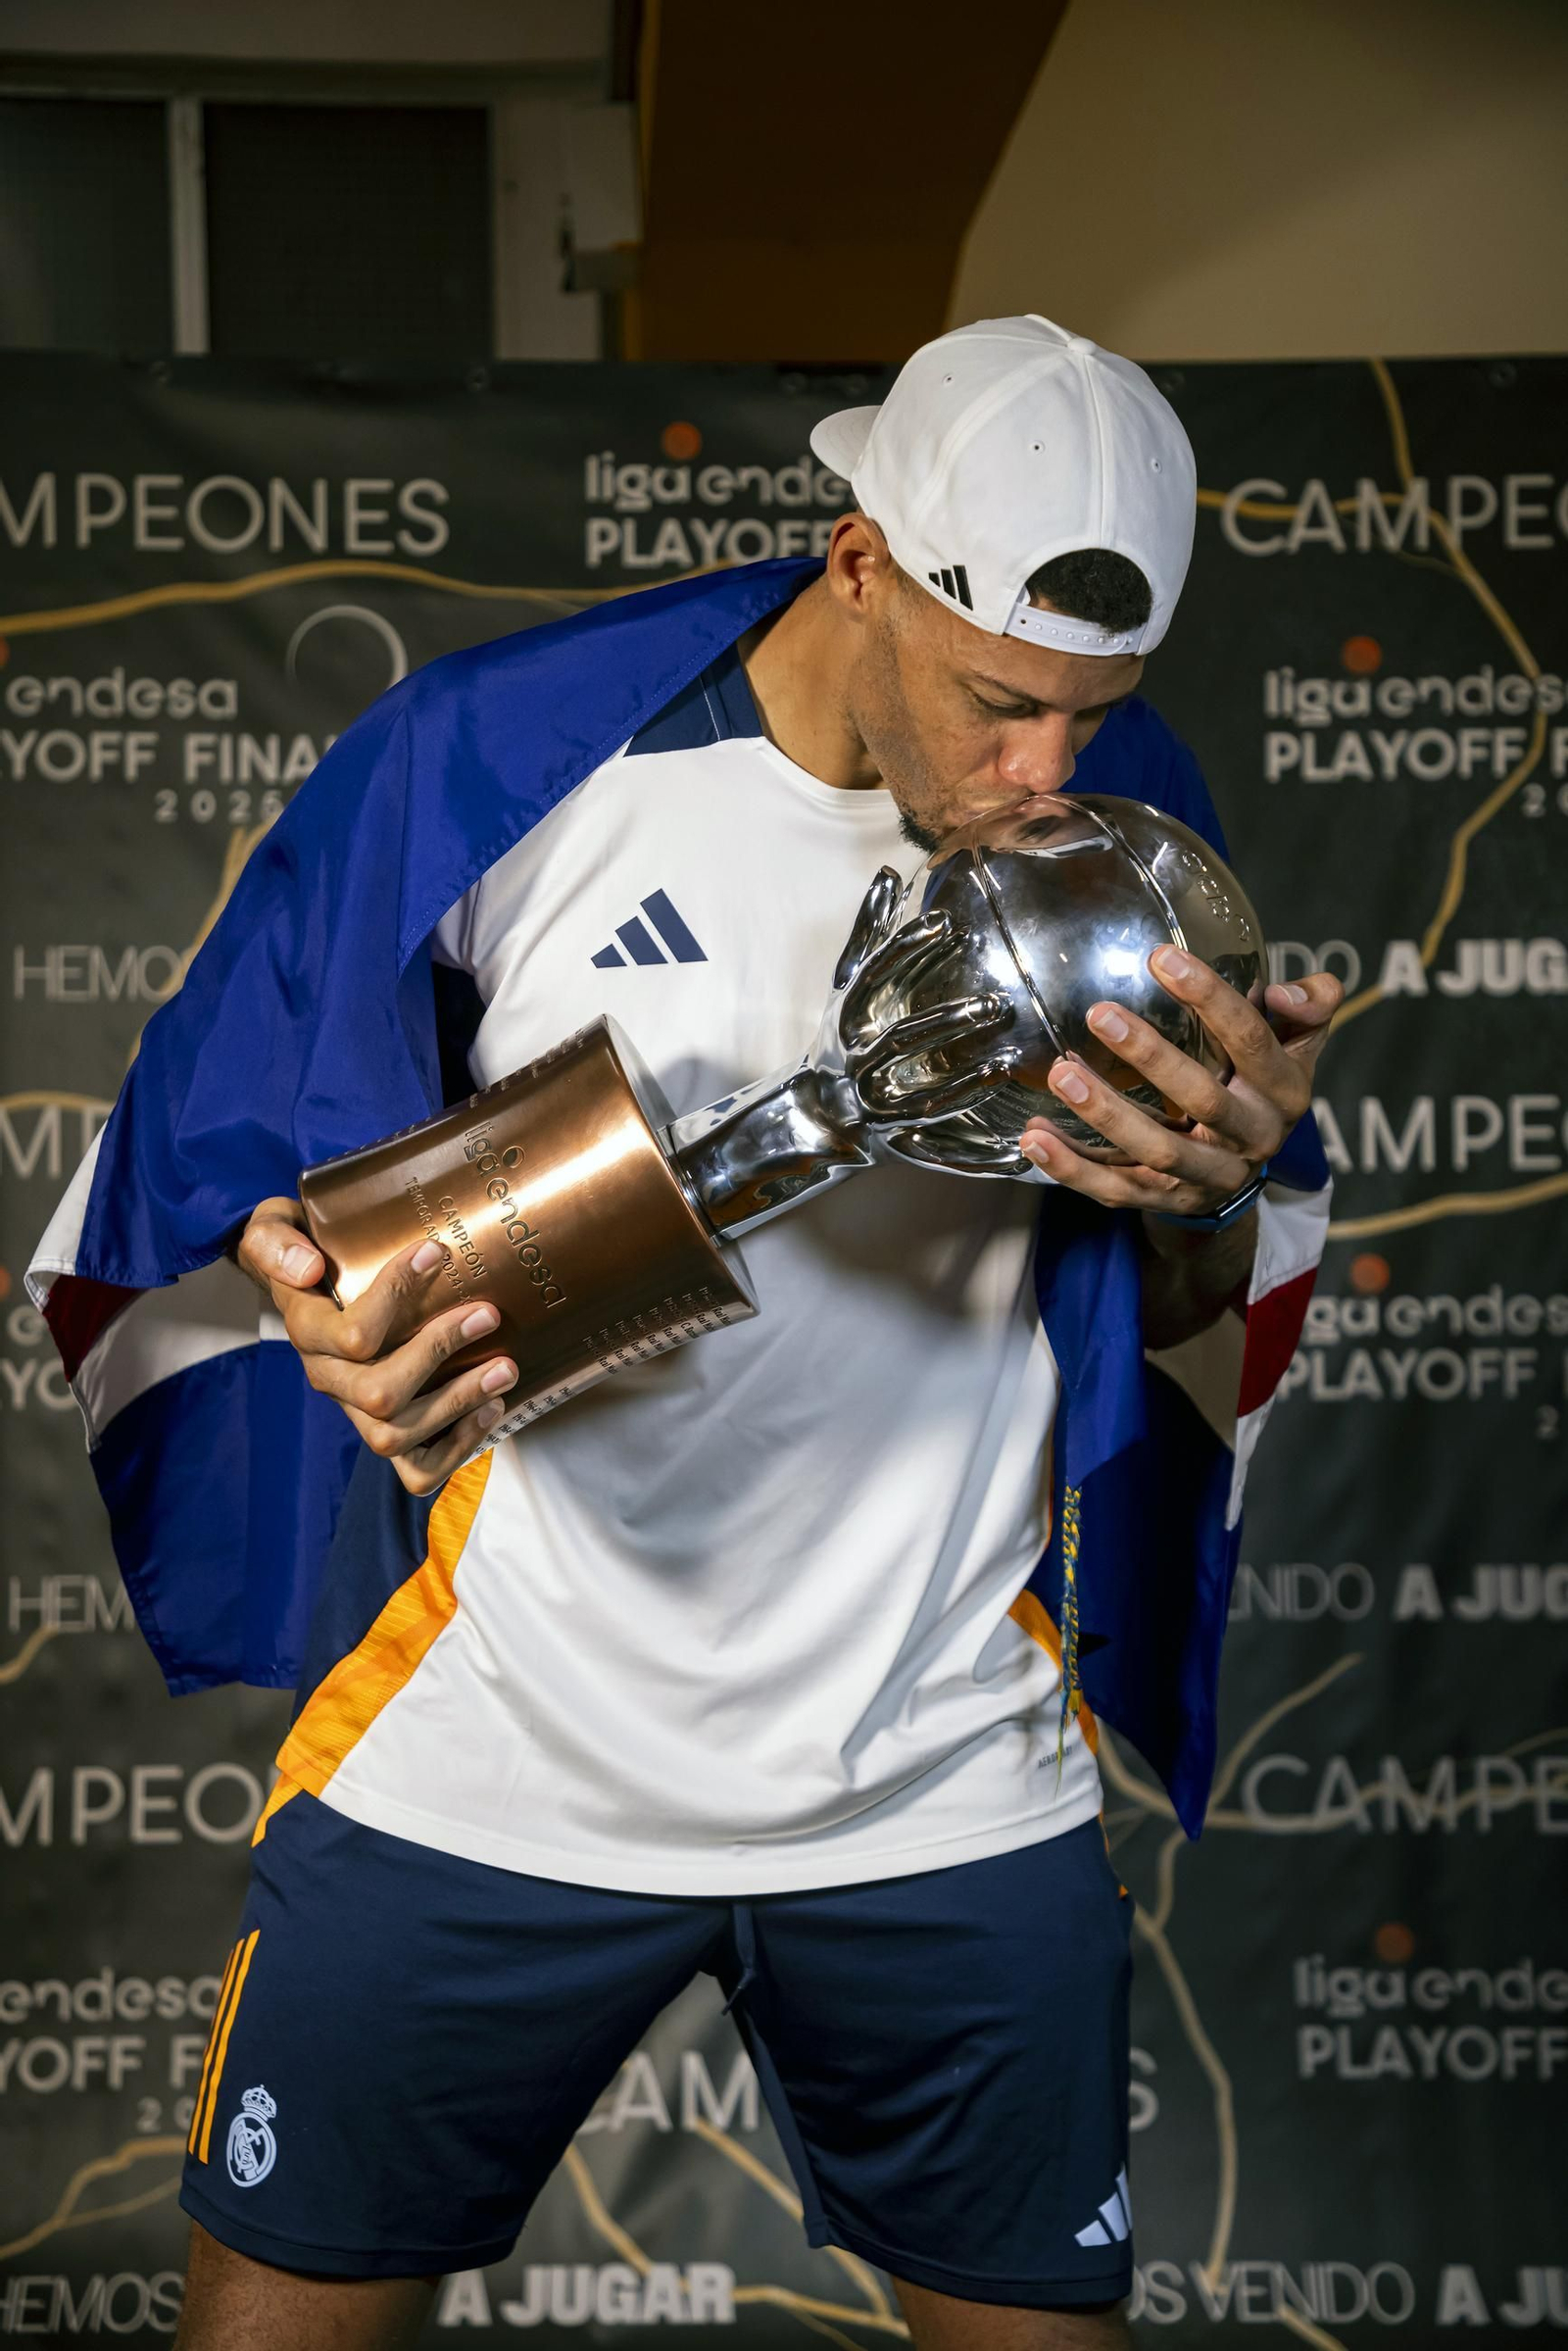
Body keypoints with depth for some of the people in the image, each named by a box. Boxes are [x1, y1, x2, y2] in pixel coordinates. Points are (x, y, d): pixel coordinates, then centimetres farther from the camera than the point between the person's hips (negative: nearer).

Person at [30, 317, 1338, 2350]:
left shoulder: (1132, 818, -3)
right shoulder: (491, 758, -12)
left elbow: (1210, 1342, 4)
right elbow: (222, 1170, -3)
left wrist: (1214, 1202, -19)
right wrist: (331, 1310, -25)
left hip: (945, 1783, 2)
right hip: (487, 1761, -1)